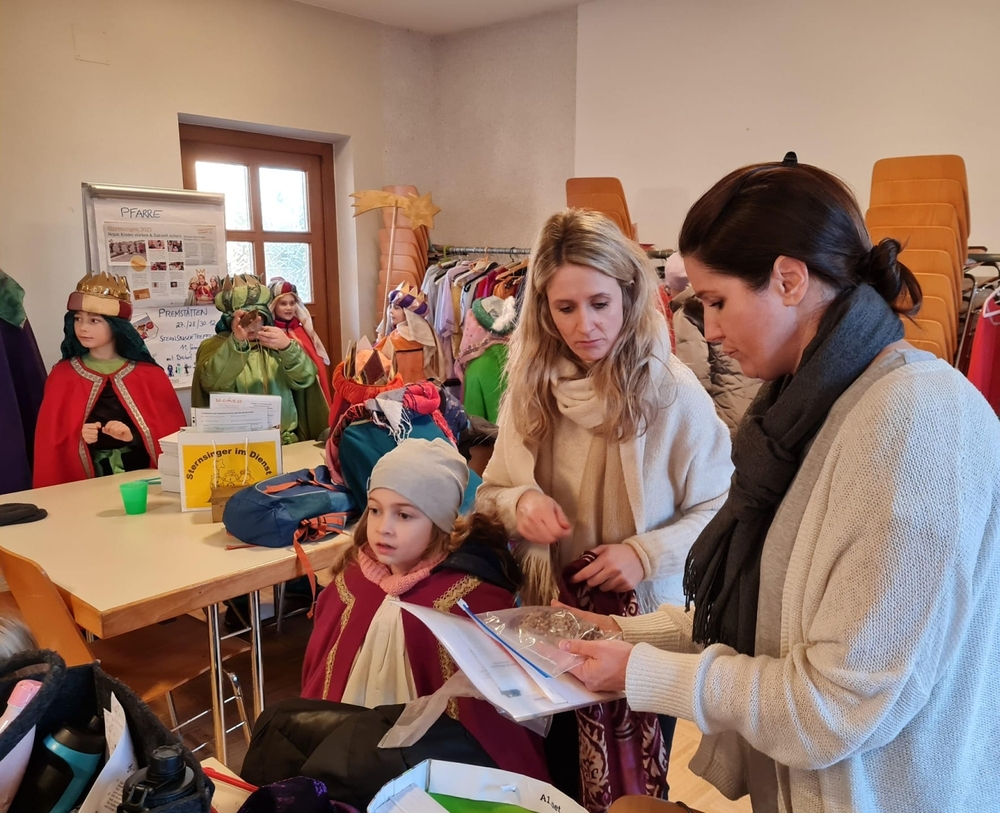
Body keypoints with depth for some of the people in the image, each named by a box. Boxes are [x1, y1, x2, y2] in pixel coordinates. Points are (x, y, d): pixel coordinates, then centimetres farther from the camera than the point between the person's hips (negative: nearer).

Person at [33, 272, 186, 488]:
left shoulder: (149, 374, 4)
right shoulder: (62, 375, 6)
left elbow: (171, 434, 2)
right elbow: (50, 443, 7)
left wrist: (134, 436, -13)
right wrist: (78, 439, -12)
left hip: (144, 478, -1)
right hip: (86, 484, 1)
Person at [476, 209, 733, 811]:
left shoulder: (671, 391, -17)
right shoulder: (532, 384, -4)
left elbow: (720, 510, -11)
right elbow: (491, 494, 4)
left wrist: (647, 554, -25)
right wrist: (520, 501, -17)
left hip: (644, 621, -3)